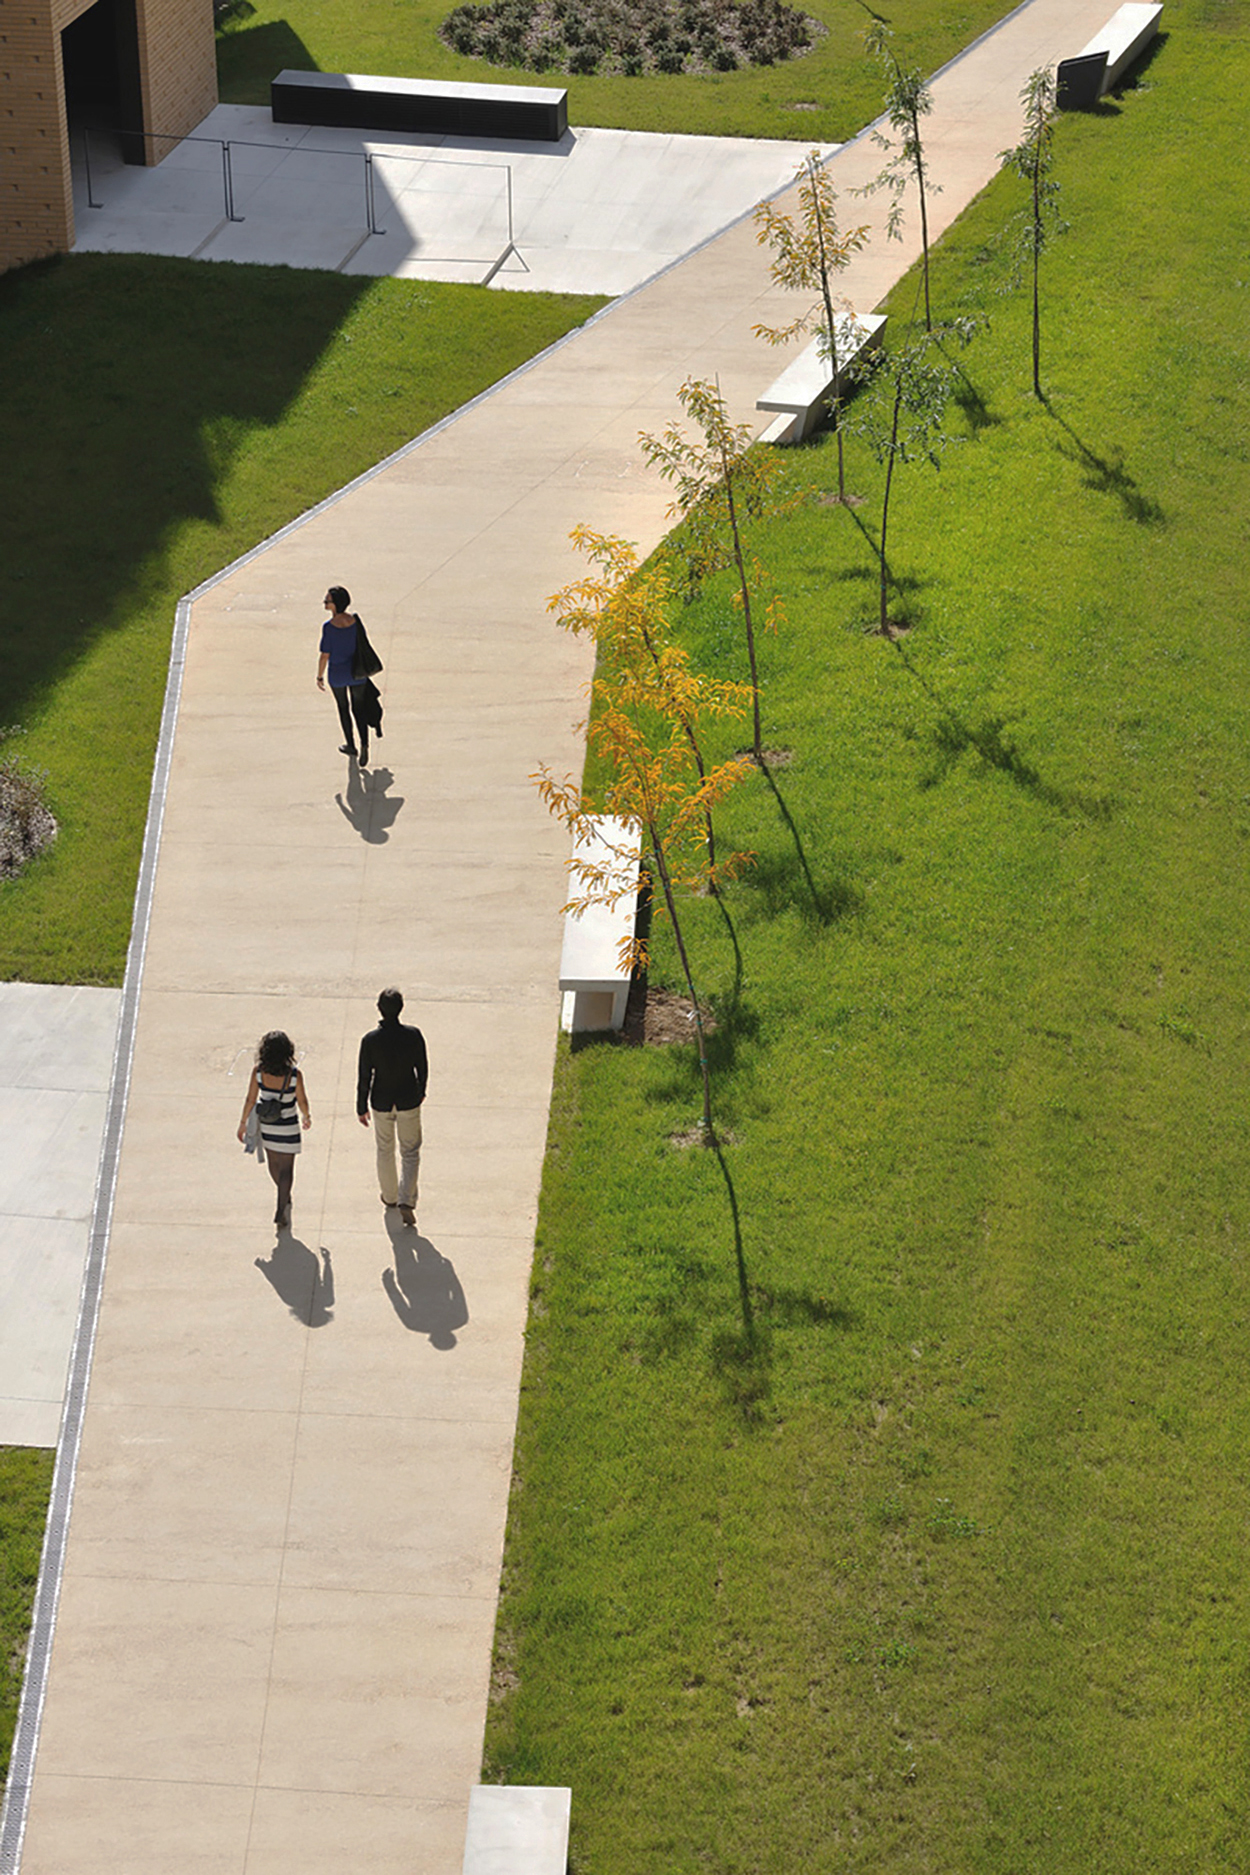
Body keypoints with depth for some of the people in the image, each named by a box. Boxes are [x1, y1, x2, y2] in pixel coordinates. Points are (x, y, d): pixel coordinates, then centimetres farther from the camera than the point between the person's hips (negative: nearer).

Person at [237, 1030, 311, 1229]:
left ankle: (286, 1199, 46)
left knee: (273, 1163, 25)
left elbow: (250, 1099, -10)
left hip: (265, 1124, 3)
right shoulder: (294, 1075, -26)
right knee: (286, 1168, 12)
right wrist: (306, 1117, 11)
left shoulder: (258, 1071, -21)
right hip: (287, 1127, -3)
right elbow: (302, 1101, -11)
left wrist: (243, 1122, 4)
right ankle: (281, 1211, 11)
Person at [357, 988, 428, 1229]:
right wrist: (421, 1091, 17)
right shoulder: (413, 1036, -16)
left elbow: (364, 1078, -10)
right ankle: (406, 1200, 0)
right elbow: (422, 1068, -3)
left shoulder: (370, 1040, -18)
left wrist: (361, 1108, 3)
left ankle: (389, 1197, 37)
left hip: (381, 1103, 0)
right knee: (410, 1153, 13)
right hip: (408, 1101, 0)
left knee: (385, 1151, 22)